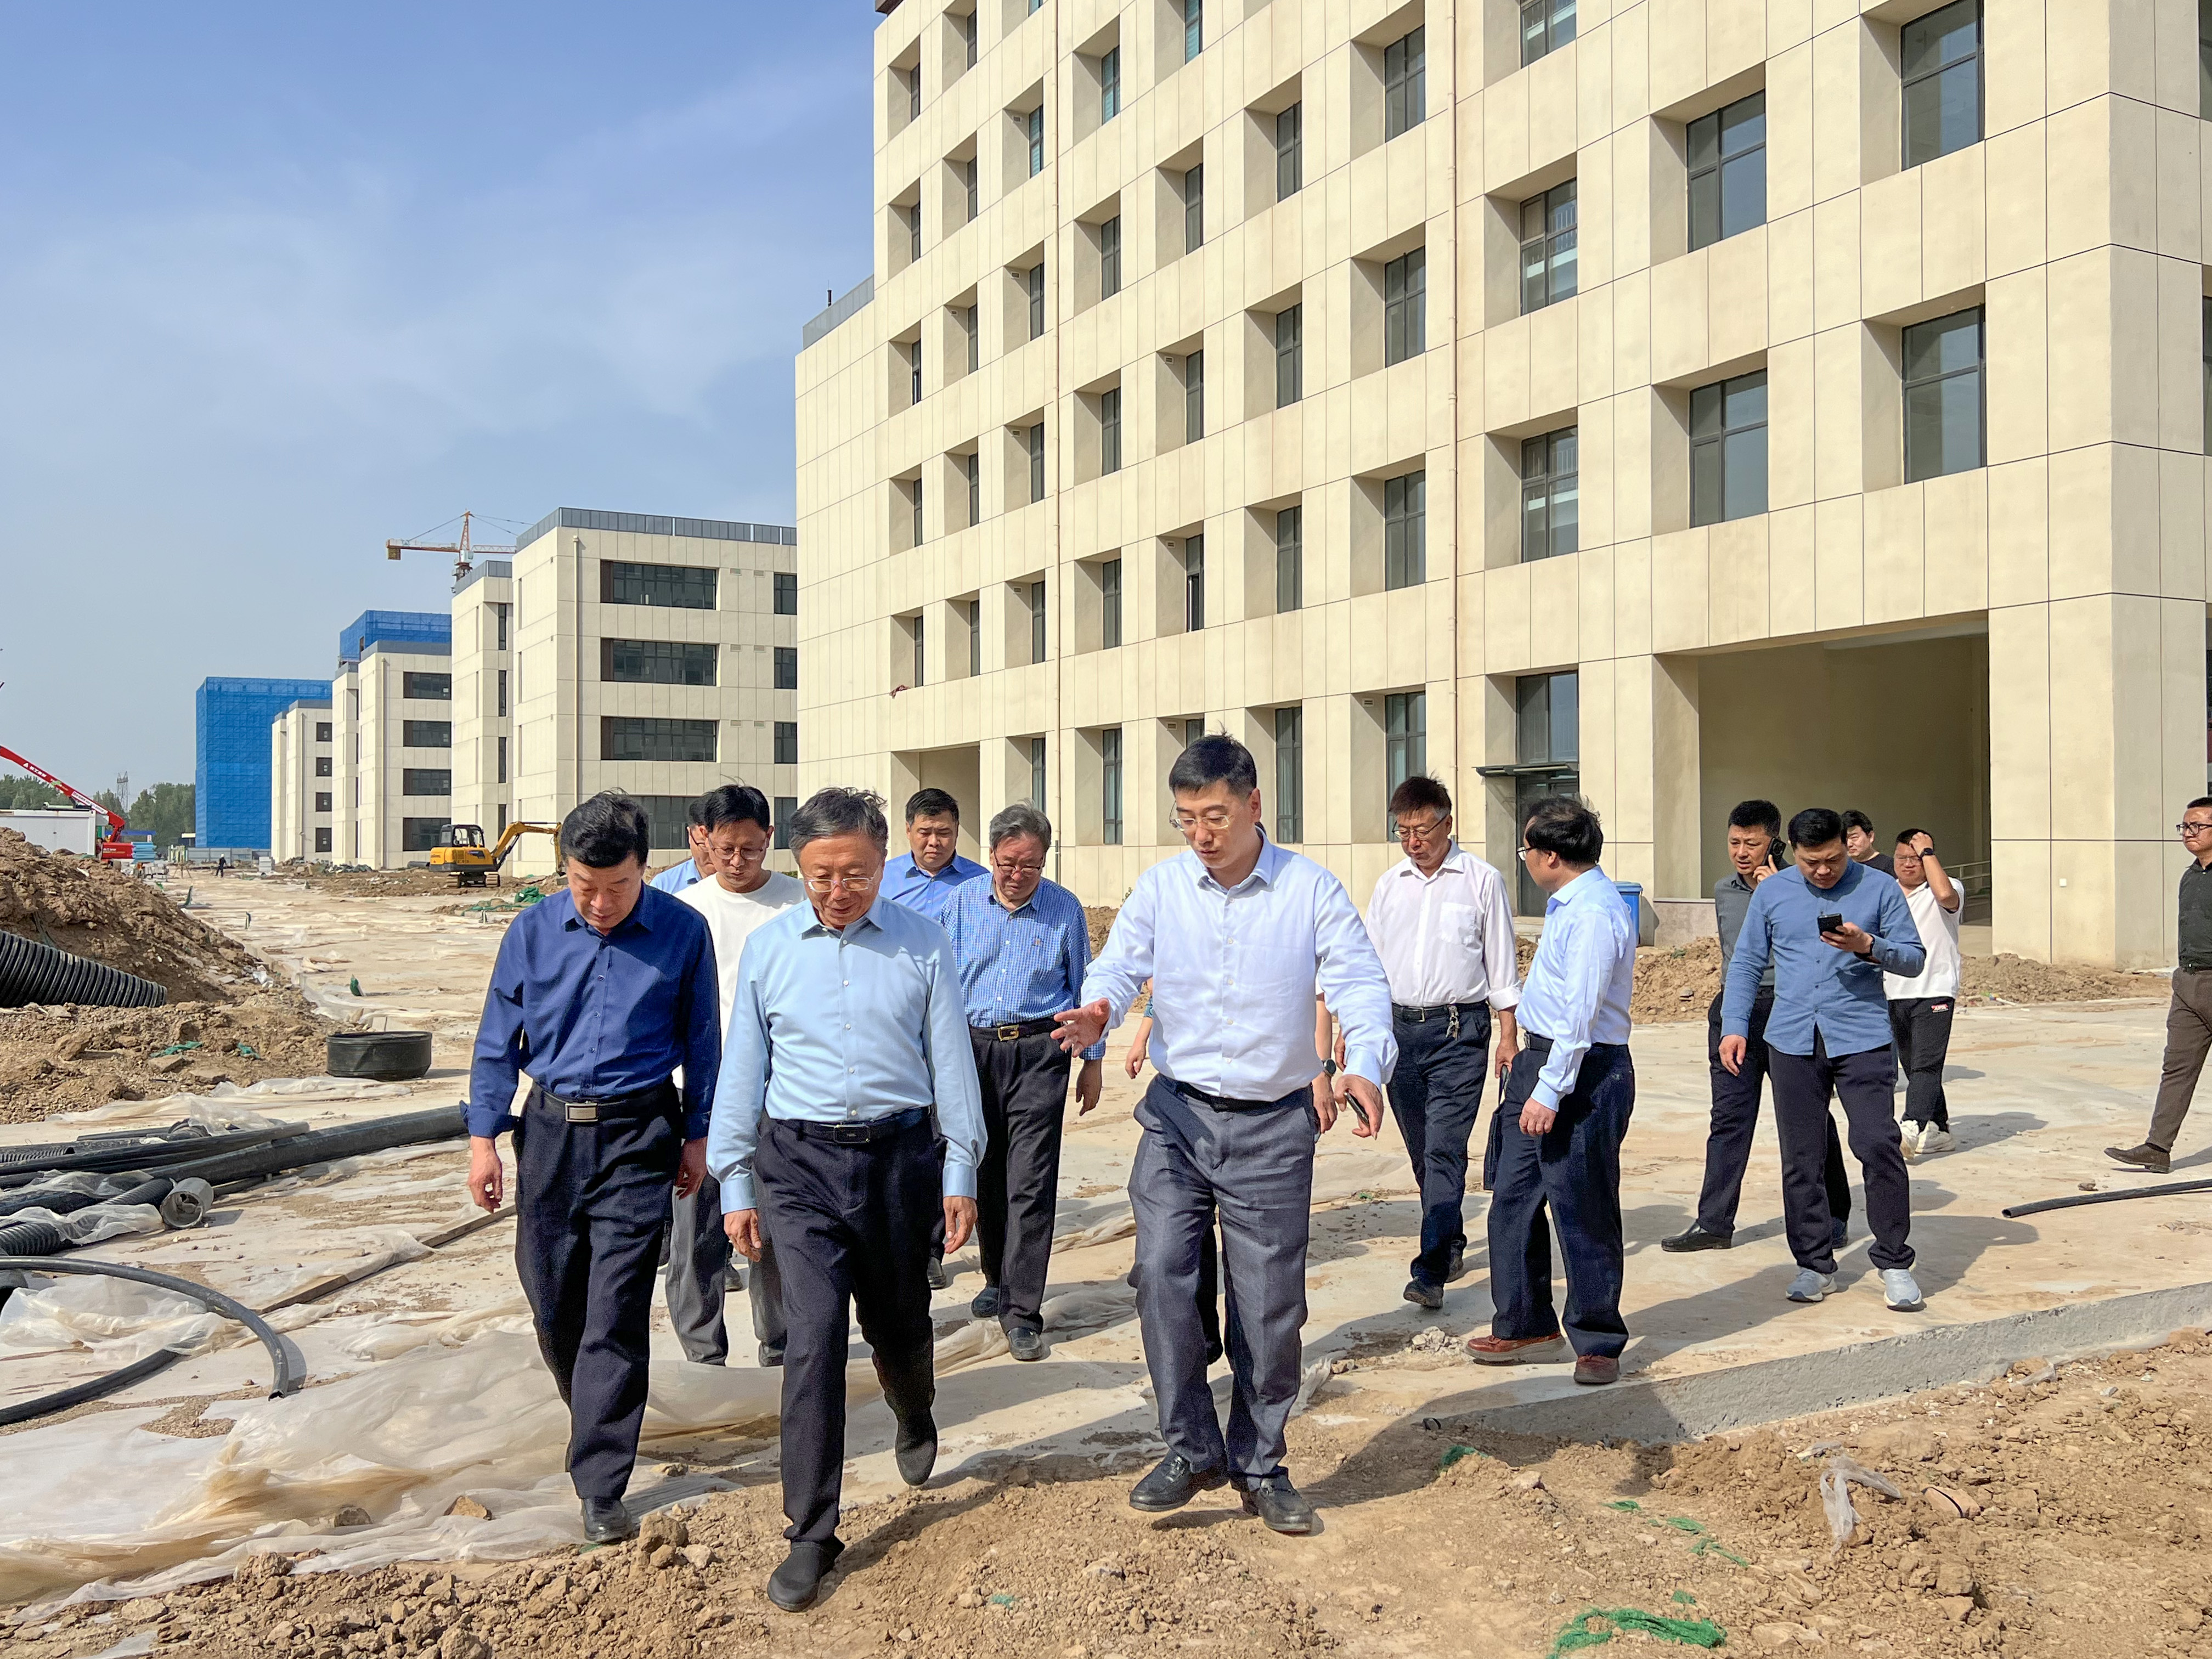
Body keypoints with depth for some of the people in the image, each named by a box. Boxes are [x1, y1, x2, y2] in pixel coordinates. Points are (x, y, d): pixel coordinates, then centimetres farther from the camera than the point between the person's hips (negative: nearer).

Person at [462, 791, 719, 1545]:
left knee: (616, 1313, -5)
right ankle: (597, 1419, 41)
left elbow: (701, 1040, 4)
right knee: (552, 1303, 13)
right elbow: (498, 1040, 6)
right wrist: (483, 1137, 2)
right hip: (550, 1130, 3)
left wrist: (697, 1134, 6)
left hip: (637, 1139, -3)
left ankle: (599, 1487, 4)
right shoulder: (532, 931, -2)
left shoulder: (682, 933, -6)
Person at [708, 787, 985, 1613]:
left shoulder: (923, 945, 0)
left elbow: (950, 1061, 4)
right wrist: (735, 1184, 6)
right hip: (798, 1159, 0)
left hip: (899, 1152, 1)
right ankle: (810, 1534, 4)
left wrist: (960, 1172, 3)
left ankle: (915, 1420, 51)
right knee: (814, 1336, -8)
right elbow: (742, 1069, 7)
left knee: (898, 1325, 15)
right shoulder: (767, 947, 2)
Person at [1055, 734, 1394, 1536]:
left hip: (1274, 1124, -1)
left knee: (1270, 1304, 6)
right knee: (1161, 1271, -16)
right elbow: (1120, 963, -6)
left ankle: (1260, 1467, 26)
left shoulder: (1312, 890, -4)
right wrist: (1097, 1011, -30)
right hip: (1179, 1113, 1)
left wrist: (1365, 1066, -31)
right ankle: (1191, 1449, 3)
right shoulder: (1160, 886, 1)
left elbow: (1360, 983, -12)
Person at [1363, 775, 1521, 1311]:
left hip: (1459, 1030, -5)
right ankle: (1451, 1246, 28)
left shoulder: (1482, 880, -1)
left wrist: (1508, 1036, -1)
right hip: (1400, 1026, 5)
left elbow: (1501, 964, 2)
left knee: (1444, 1149, -12)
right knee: (1422, 1152, 12)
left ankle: (1432, 1271, -14)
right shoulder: (1389, 885, 11)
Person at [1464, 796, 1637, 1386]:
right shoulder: (1566, 904, 13)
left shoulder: (1594, 914, -19)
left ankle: (1597, 1343, 16)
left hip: (1582, 1072, -10)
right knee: (1513, 1203, 13)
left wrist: (1550, 1091, -24)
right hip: (1540, 1062, 10)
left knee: (1583, 1214, 1)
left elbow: (1580, 1014, -24)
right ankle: (1524, 1327, 25)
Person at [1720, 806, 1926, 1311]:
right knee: (1801, 1158, 6)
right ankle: (1814, 1264, 17)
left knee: (1879, 1146, -9)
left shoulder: (1880, 889, 4)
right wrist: (1734, 1027, 4)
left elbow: (1915, 958, 3)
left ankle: (1894, 1263, 6)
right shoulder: (1771, 892, 10)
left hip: (1861, 1039, -2)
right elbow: (1746, 964, 13)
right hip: (1792, 1042, 2)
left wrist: (1868, 946, -16)